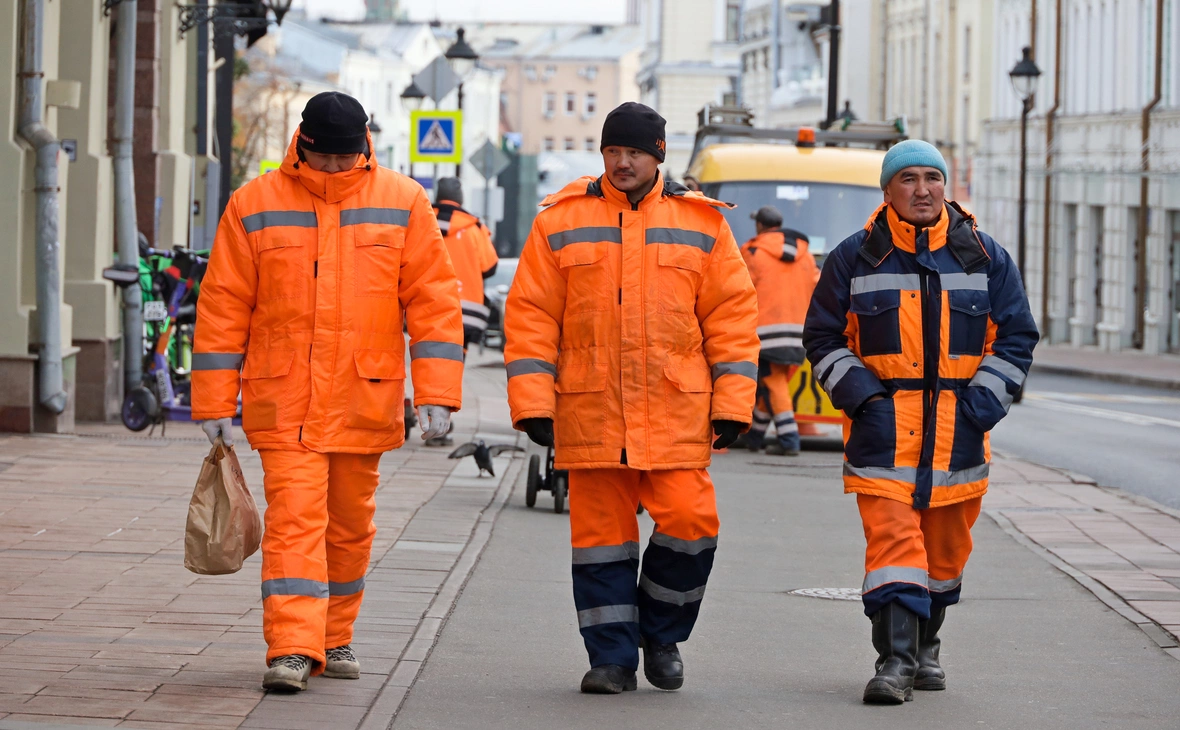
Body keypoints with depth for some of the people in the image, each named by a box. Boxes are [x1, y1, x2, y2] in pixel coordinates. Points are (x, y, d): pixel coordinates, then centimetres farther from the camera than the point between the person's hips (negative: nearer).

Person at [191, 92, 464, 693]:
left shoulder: (402, 203, 2)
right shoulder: (256, 204, 1)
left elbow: (433, 300, 1)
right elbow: (223, 305, 4)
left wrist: (436, 393, -7)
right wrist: (214, 402, 1)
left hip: (365, 400, 2)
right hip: (283, 402, -2)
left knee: (349, 525, 12)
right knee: (294, 519, -12)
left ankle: (333, 640, 27)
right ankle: (291, 651, -16)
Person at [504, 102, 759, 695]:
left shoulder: (700, 223, 7)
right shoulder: (562, 222, 6)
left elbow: (732, 314, 7)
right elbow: (531, 315, 4)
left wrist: (732, 403, 0)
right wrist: (532, 402, -4)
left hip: (676, 412, 0)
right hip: (592, 411, 0)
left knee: (689, 520, -8)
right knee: (601, 532, 3)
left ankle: (662, 635, 14)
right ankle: (612, 656, 12)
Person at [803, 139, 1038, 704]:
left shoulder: (986, 258, 6)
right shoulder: (855, 259, 2)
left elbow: (1016, 338, 8)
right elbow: (824, 339, 7)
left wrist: (980, 405, -3)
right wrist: (863, 397, -6)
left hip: (958, 437, 3)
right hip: (883, 431, -3)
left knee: (945, 550, 12)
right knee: (892, 541, -14)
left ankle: (924, 647, 31)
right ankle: (895, 661, -16)